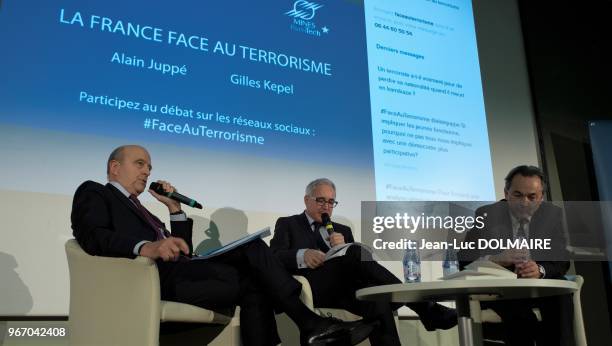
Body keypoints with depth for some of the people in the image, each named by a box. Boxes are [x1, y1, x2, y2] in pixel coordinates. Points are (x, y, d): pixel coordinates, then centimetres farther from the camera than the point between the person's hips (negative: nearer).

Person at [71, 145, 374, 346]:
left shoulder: (142, 211, 35)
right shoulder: (93, 193, 13)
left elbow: (184, 253, 25)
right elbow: (93, 237, -12)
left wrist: (174, 207, 19)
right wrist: (146, 247, -29)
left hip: (175, 273, 8)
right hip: (154, 277, -8)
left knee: (254, 284, -14)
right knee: (252, 250, -19)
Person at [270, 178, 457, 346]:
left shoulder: (343, 230, 28)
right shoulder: (287, 224, 17)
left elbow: (359, 263, 16)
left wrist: (344, 248, -6)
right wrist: (302, 255, -21)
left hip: (345, 291, 5)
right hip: (311, 289, -4)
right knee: (355, 251, -30)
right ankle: (428, 311, -29)